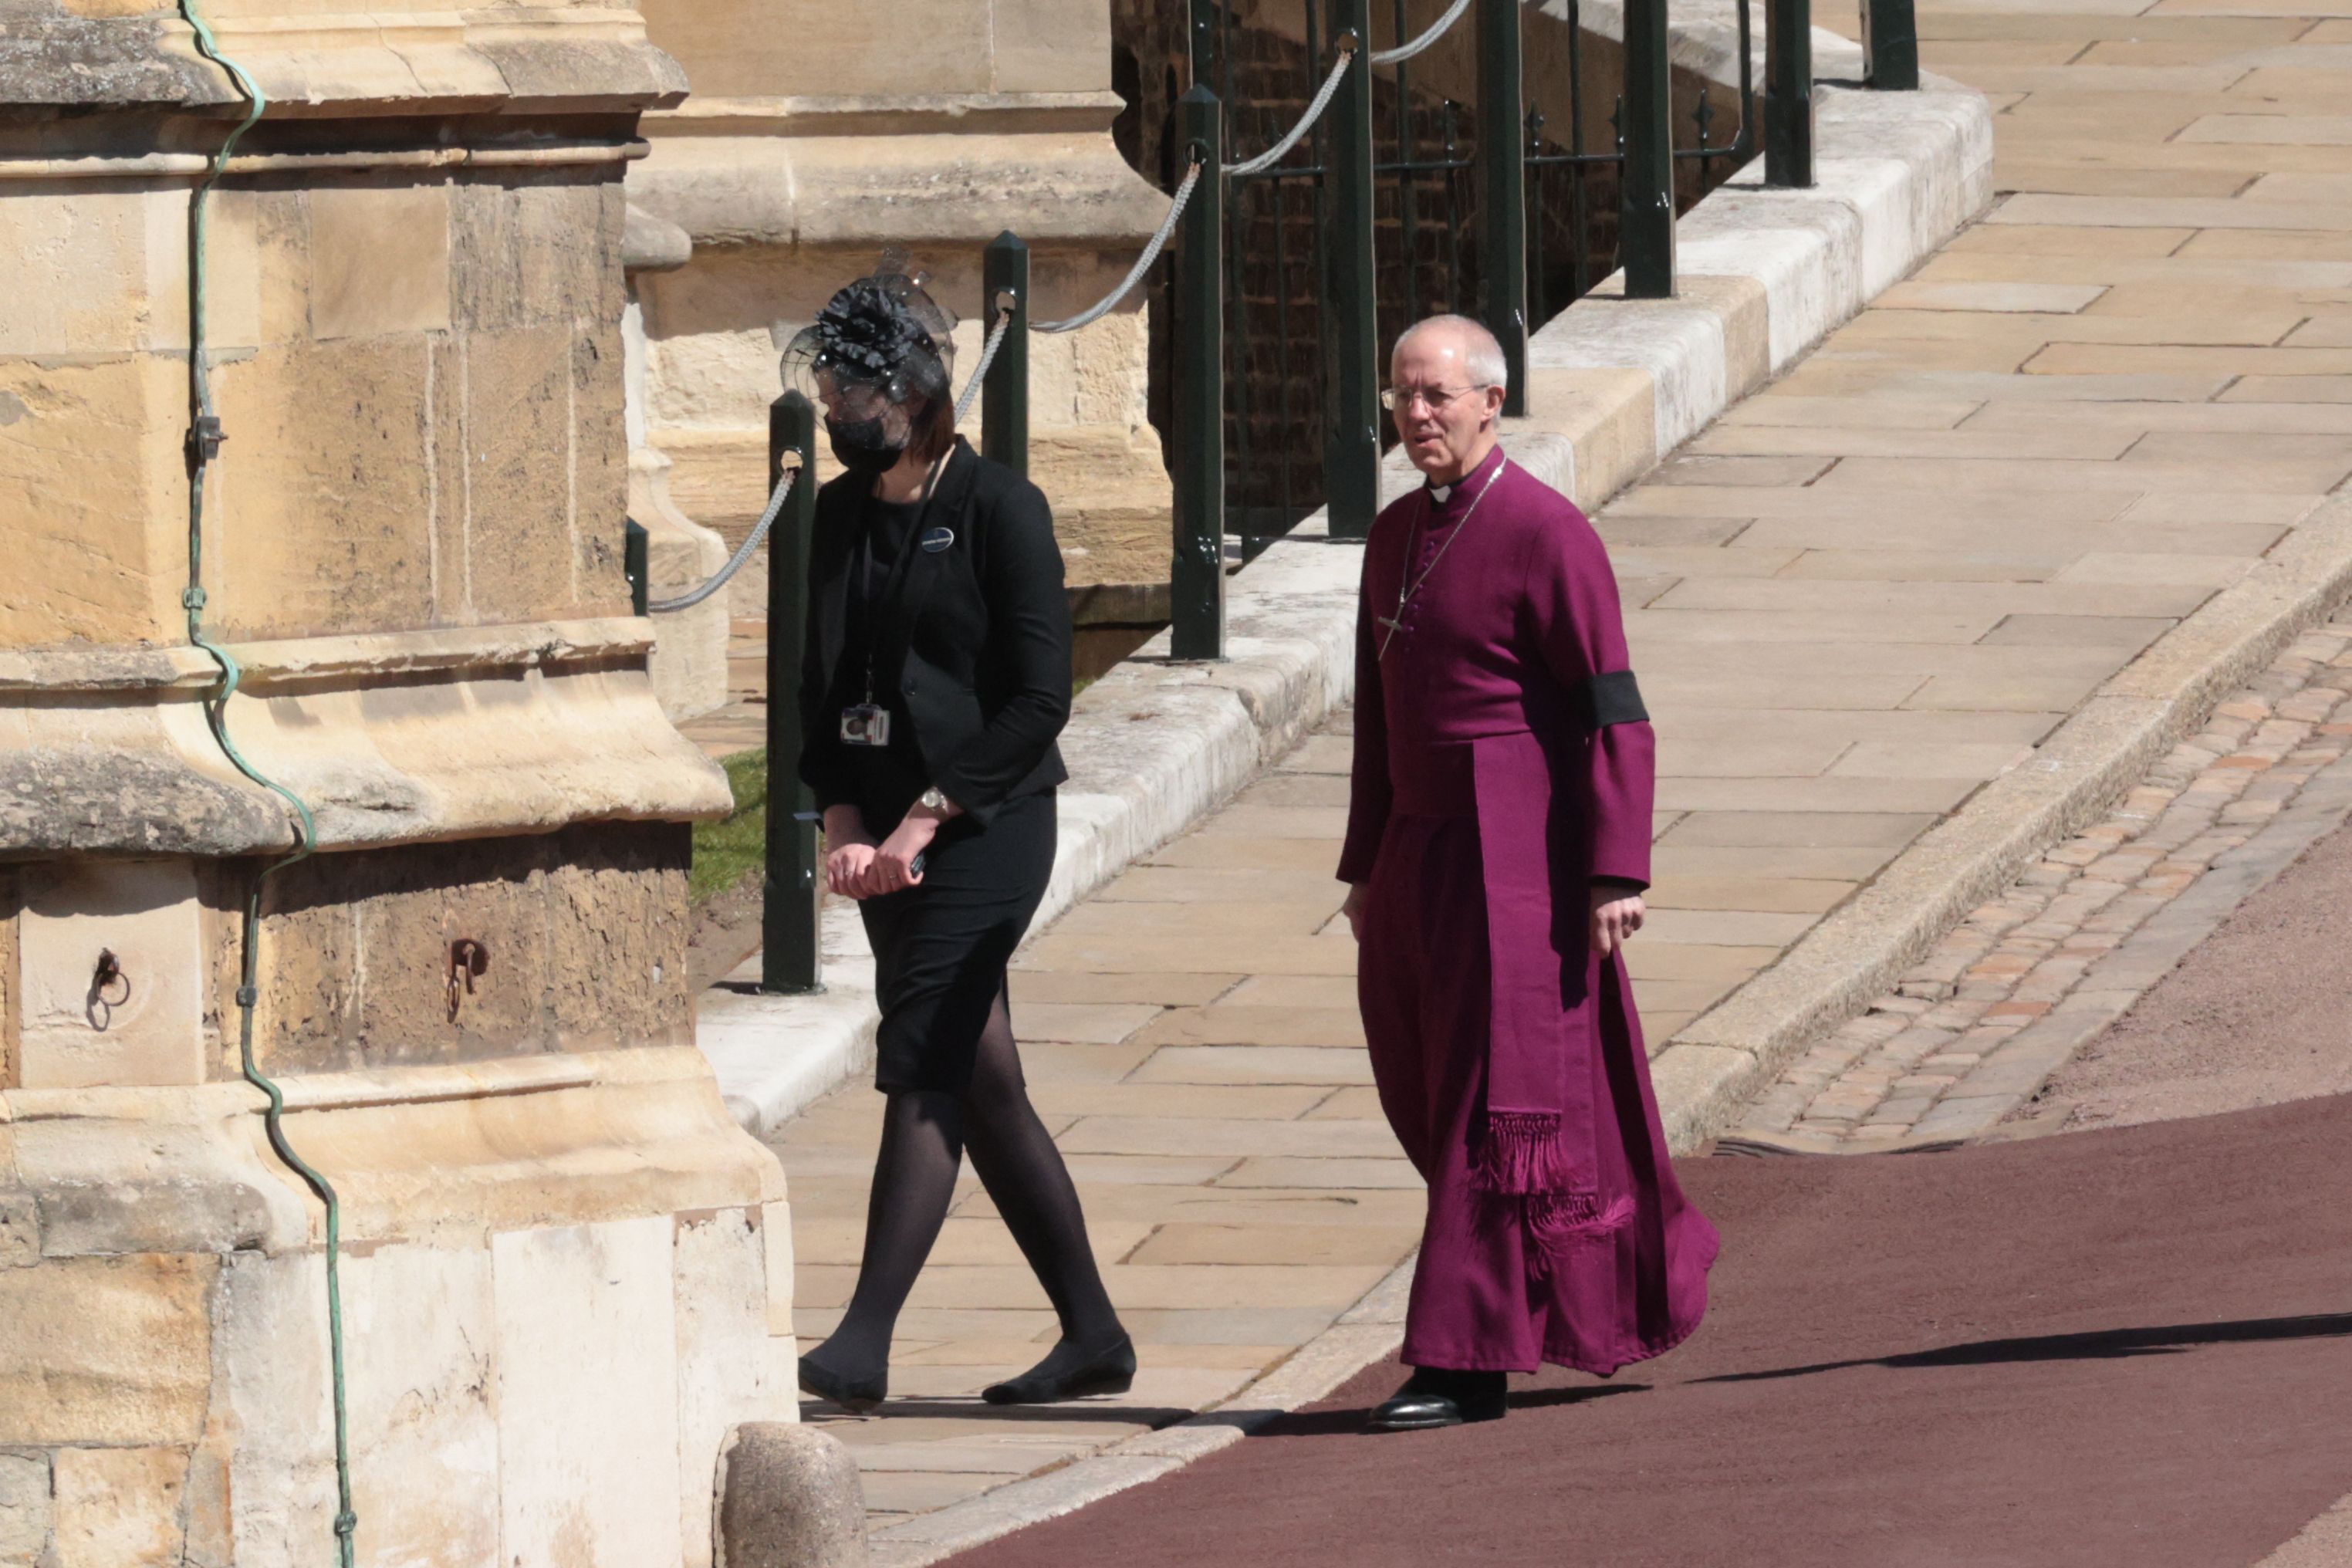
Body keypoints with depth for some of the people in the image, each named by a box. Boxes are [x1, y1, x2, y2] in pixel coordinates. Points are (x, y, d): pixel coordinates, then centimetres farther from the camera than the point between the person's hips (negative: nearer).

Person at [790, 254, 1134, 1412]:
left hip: (984, 828, -7)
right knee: (982, 1087, 9)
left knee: (922, 1075, -13)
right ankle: (1093, 1336, 17)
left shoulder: (998, 510, -9)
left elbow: (1039, 698, -12)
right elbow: (818, 683, 12)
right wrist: (844, 823, -4)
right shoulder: (842, 517, 11)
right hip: (888, 836, 7)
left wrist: (925, 817, -15)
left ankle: (865, 1342, -17)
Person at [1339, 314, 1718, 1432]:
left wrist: (1615, 874, -19)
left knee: (1499, 1107, -6)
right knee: (1424, 1089, 13)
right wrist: (1366, 867, 18)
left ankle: (1466, 1362, -4)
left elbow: (1613, 712, -15)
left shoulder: (1547, 535, -13)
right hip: (1421, 856, 8)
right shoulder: (1397, 539, 11)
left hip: (1518, 864, -8)